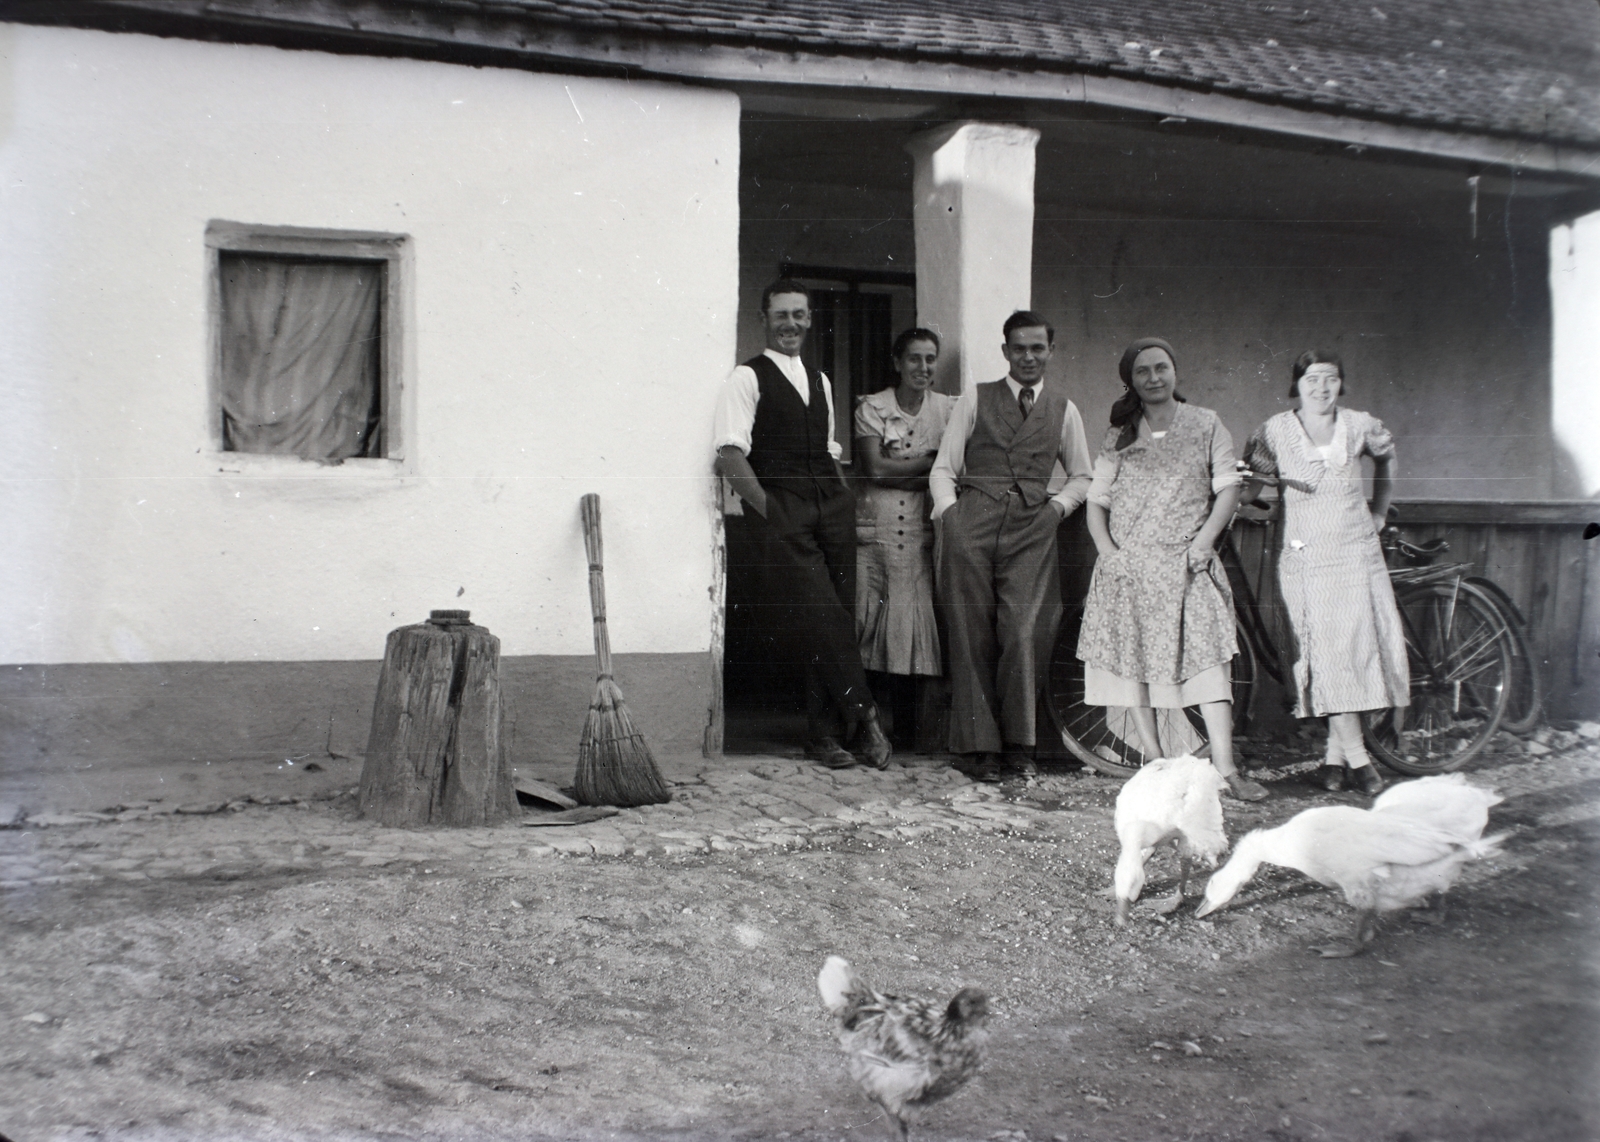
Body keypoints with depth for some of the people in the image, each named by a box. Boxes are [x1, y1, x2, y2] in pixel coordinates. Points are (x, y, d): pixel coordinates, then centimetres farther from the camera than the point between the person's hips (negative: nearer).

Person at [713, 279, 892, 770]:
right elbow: (730, 455, -8)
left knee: (838, 617, 2)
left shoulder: (820, 381, 22)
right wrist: (767, 508, -12)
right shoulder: (746, 377, 1)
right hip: (784, 515, -6)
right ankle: (863, 715, -6)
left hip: (832, 509, 6)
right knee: (819, 616, -15)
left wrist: (846, 503, 12)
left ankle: (825, 734, 9)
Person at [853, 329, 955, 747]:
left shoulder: (949, 409, 9)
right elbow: (875, 467, -6)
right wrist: (931, 460, -4)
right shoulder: (872, 407, 4)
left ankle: (913, 725, 2)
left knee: (920, 618, -6)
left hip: (923, 529, 1)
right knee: (869, 620, -4)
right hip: (875, 528, -1)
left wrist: (899, 473, -8)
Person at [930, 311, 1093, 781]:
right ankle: (979, 745, 5)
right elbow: (943, 468, 9)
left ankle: (1019, 744, 1)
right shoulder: (975, 399, 13)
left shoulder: (1063, 408, 17)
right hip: (972, 519, 0)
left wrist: (1058, 506, 8)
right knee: (972, 634, -2)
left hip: (1031, 527, 1)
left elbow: (1081, 477, 26)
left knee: (1024, 632, -12)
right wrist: (949, 514, -5)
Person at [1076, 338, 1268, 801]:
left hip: (1187, 563, -2)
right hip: (1128, 564, 2)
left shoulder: (1206, 425, 7)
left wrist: (1205, 538, -9)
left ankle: (1225, 769, -16)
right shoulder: (1119, 436, 10)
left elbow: (1227, 487, 5)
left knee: (1208, 658, -13)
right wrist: (1106, 548, -7)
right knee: (1134, 662, 1)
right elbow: (1097, 500, 8)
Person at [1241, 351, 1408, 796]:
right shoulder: (1276, 431, -2)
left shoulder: (1360, 426, 4)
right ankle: (1358, 758, -3)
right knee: (1327, 653, -9)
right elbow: (1250, 485, 5)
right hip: (1306, 558, -2)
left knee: (1361, 648, -1)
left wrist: (1378, 515, 23)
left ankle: (1335, 756, 9)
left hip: (1358, 553, 3)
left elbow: (1385, 459, 25)